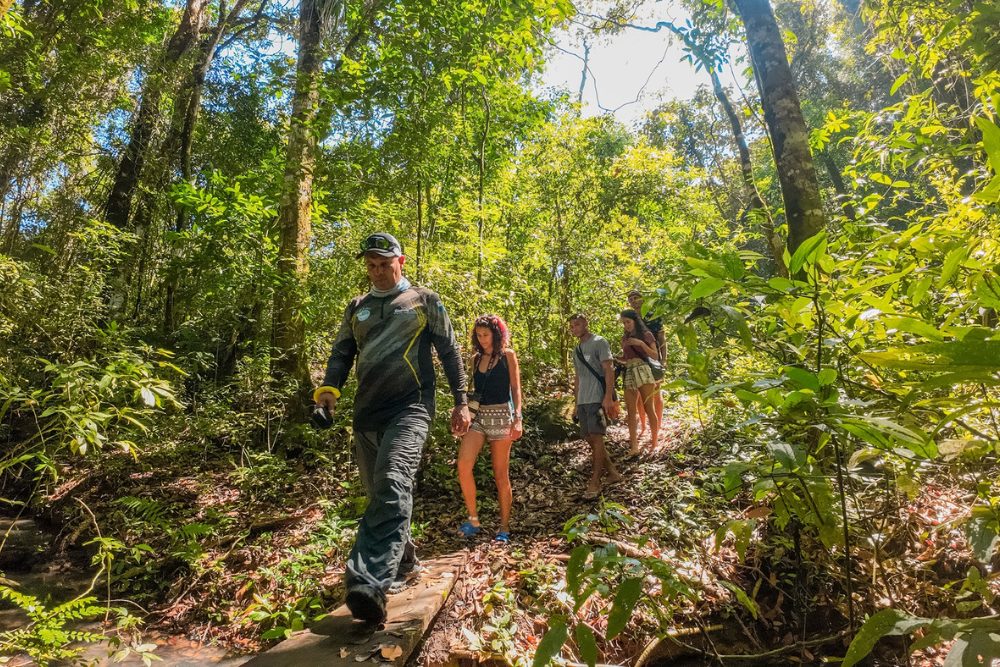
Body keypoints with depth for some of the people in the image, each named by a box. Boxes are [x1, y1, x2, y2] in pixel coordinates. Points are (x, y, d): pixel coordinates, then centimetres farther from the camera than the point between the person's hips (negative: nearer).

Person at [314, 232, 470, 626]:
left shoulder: (424, 301, 6)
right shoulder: (357, 308, 18)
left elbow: (449, 352, 6)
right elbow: (342, 353, 15)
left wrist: (461, 402, 2)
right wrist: (329, 388, -6)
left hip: (410, 407, -5)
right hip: (367, 412, 6)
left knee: (392, 483, -26)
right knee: (377, 494, 11)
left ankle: (370, 585, -33)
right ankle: (404, 565, 30)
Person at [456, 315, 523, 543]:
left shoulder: (507, 355, 3)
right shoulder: (475, 359, 13)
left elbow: (516, 387, 0)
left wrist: (517, 417, -10)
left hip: (501, 415, -3)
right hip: (477, 415, 3)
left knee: (501, 474, 2)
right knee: (463, 465, -16)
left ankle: (504, 528, 16)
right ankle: (473, 519, 1)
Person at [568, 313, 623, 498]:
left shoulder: (599, 342, -3)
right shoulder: (576, 350, 19)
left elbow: (609, 370, -10)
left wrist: (608, 397, -19)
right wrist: (576, 402, 20)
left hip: (598, 399, -8)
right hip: (583, 401, 8)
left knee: (596, 437, -10)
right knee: (589, 438, 8)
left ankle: (595, 482, -4)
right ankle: (611, 471, 22)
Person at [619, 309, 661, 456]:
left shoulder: (646, 334, 6)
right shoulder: (624, 338, 19)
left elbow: (655, 356, 0)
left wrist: (641, 343, -10)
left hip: (643, 371, -4)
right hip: (629, 374, 5)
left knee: (648, 407, -4)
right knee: (630, 411, -4)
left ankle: (654, 441, 6)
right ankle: (634, 446, -6)